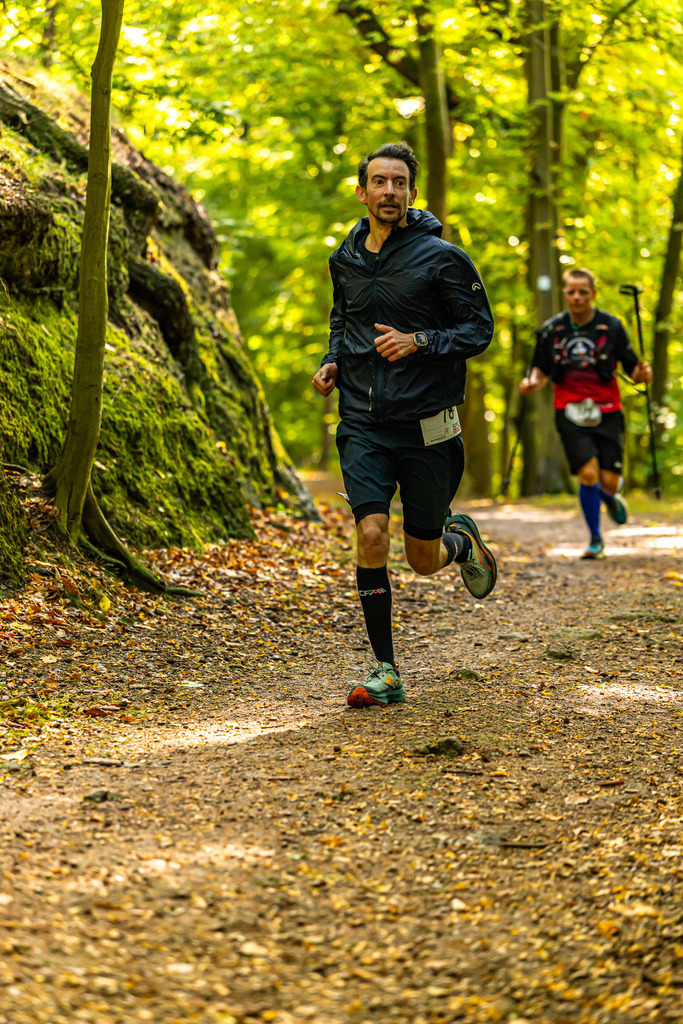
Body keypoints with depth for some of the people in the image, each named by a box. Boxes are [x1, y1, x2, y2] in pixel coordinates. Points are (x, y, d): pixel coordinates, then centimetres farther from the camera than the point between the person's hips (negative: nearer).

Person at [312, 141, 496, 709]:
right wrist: (333, 360, 6)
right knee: (371, 535, -15)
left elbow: (480, 328, -4)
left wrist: (419, 341, -19)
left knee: (423, 560, 5)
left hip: (426, 424, -3)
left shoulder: (442, 257, -6)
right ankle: (386, 672, -3)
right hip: (363, 423, 3)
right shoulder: (345, 259, 8)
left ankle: (462, 540, 44)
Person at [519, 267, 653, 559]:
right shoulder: (552, 329, 3)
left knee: (608, 482, -4)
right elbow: (542, 370, 13)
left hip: (606, 411, 0)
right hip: (570, 413, 0)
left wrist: (642, 375, -21)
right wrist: (532, 383, -8)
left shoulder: (611, 326, -1)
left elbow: (632, 368, 1)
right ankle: (595, 539, 8)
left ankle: (611, 496, 38)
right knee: (588, 474, -14)